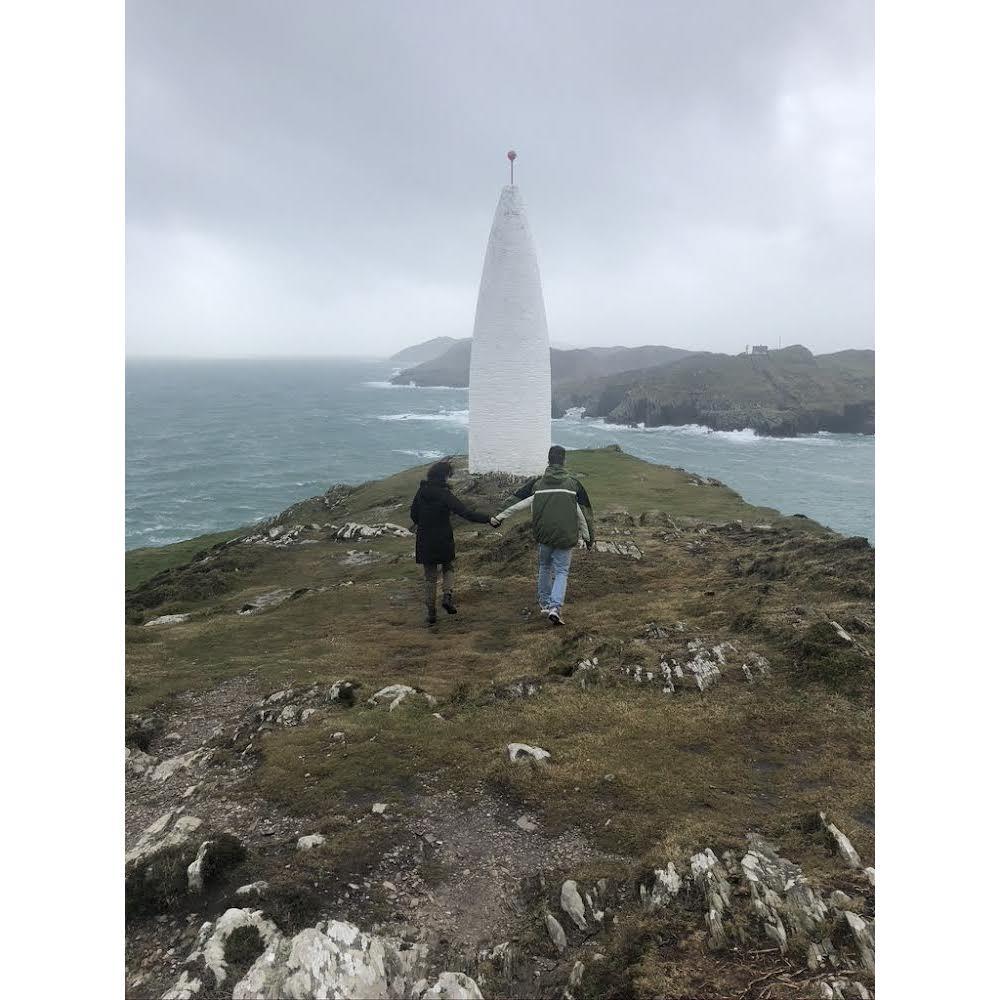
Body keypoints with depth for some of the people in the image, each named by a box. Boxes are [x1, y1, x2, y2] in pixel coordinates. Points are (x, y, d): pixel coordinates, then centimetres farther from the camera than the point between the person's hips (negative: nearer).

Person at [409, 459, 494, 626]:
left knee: (430, 576, 12)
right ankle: (448, 596, -3)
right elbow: (467, 513, -21)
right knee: (448, 568, 20)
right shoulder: (445, 495, -16)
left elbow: (413, 514, 11)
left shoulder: (421, 492, 0)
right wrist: (488, 519, -18)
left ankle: (431, 612, 13)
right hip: (443, 541, -4)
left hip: (424, 542, 4)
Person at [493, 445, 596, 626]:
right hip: (566, 536, -2)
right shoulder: (573, 484, -1)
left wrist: (500, 517, 11)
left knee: (544, 567, 22)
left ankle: (544, 604, 31)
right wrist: (589, 537, 9)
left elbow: (518, 503, 2)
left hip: (544, 535, 2)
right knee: (562, 571, 4)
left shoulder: (537, 483, 2)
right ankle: (555, 607, -13)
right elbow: (583, 512, 1)